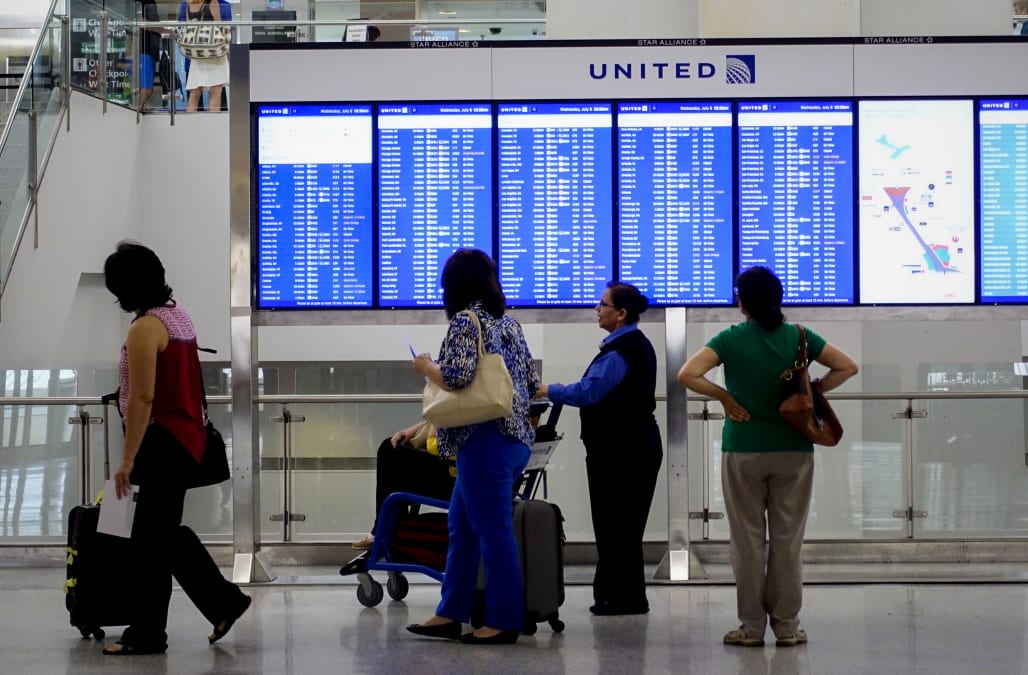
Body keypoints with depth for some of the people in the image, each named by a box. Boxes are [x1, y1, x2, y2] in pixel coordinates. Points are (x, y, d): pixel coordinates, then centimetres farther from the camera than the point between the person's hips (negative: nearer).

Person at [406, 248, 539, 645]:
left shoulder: (466, 321, -10)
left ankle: (504, 622, 3)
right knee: (462, 528, 15)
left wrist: (426, 367, -3)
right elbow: (531, 382, 16)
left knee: (493, 531, -3)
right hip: (515, 437, 9)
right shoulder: (509, 322, 14)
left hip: (485, 441, -9)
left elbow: (456, 377, -22)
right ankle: (451, 614, 18)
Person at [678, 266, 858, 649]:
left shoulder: (731, 340, -6)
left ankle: (752, 627, 8)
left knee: (747, 541, 6)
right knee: (787, 541, 6)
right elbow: (847, 367, 0)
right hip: (793, 449, 1)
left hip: (744, 452, -1)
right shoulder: (798, 337, 0)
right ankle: (787, 627, 9)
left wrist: (725, 397, -5)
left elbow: (687, 375, -16)